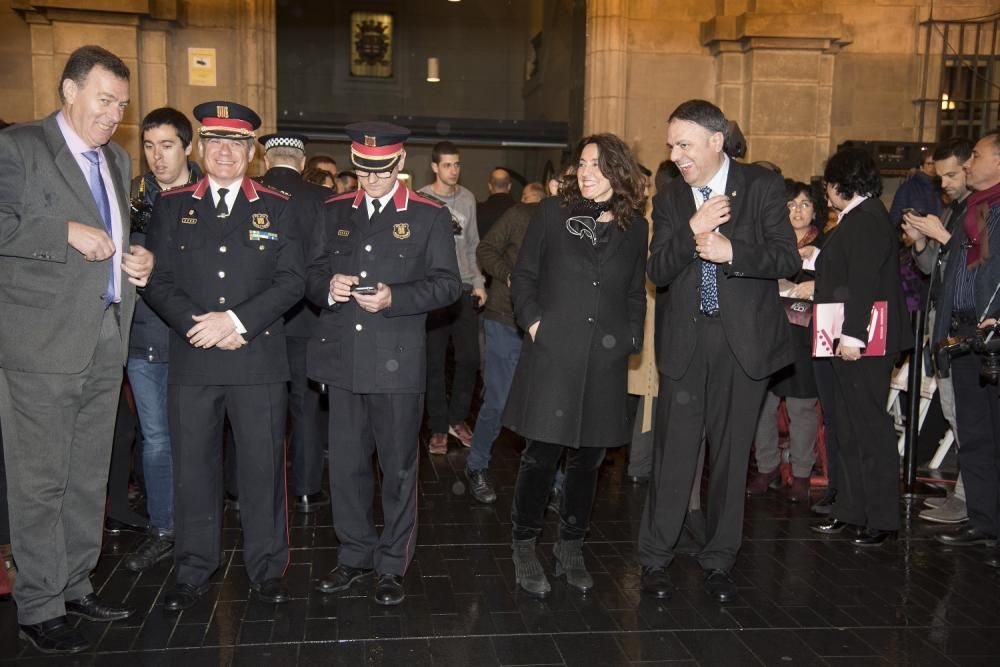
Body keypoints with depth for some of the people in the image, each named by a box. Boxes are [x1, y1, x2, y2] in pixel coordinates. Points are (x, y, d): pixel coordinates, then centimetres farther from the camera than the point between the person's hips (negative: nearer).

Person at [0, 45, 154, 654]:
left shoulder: (119, 160, 17)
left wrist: (138, 259, 7)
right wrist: (68, 232, -19)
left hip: (106, 345, 7)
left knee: (90, 478, 14)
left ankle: (76, 586, 28)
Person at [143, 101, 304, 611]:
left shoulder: (276, 208, 8)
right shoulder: (171, 206, 10)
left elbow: (292, 281, -1)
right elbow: (157, 280, 4)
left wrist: (236, 320, -12)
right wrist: (198, 326, -11)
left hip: (259, 361, -1)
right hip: (191, 361, 1)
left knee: (263, 467, 4)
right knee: (193, 468, 8)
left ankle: (266, 568, 19)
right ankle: (193, 571, 24)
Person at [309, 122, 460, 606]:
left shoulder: (429, 216, 1)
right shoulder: (334, 212, 12)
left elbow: (447, 284, -3)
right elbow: (310, 273, 13)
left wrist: (394, 298, -17)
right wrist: (327, 287, -10)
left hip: (397, 362, -3)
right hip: (342, 359, 4)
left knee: (398, 467, 6)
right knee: (346, 466, 12)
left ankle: (393, 564, 22)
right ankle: (355, 555, 29)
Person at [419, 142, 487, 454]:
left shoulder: (467, 199, 10)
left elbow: (472, 246, 14)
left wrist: (478, 282, 8)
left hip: (464, 289, 4)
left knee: (470, 358, 3)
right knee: (434, 362, 3)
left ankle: (457, 418, 22)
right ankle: (438, 427, 15)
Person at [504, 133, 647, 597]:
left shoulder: (634, 227, 8)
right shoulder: (553, 213, 3)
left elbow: (636, 294, 15)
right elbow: (523, 276, 5)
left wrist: (631, 338, 3)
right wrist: (533, 322, -7)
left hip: (604, 361, 3)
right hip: (552, 354, -2)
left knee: (587, 458, 10)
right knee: (541, 454, -1)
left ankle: (571, 548, 25)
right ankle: (525, 548, 15)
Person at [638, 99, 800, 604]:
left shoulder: (763, 186, 0)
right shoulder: (669, 200, 7)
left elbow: (788, 259, -5)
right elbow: (657, 272, -3)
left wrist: (732, 251, -20)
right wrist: (692, 231, -19)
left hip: (744, 340, -1)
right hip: (684, 341, 1)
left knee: (731, 454, 8)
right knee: (673, 453, 2)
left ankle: (718, 561, 22)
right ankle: (655, 559, 16)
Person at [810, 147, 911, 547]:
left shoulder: (867, 219, -13)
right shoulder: (858, 218, 17)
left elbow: (864, 282, -21)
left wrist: (853, 335, -24)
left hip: (863, 343, -10)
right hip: (850, 340, 10)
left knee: (869, 428, -3)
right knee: (850, 428, 13)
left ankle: (881, 518, 5)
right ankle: (851, 510, 21)